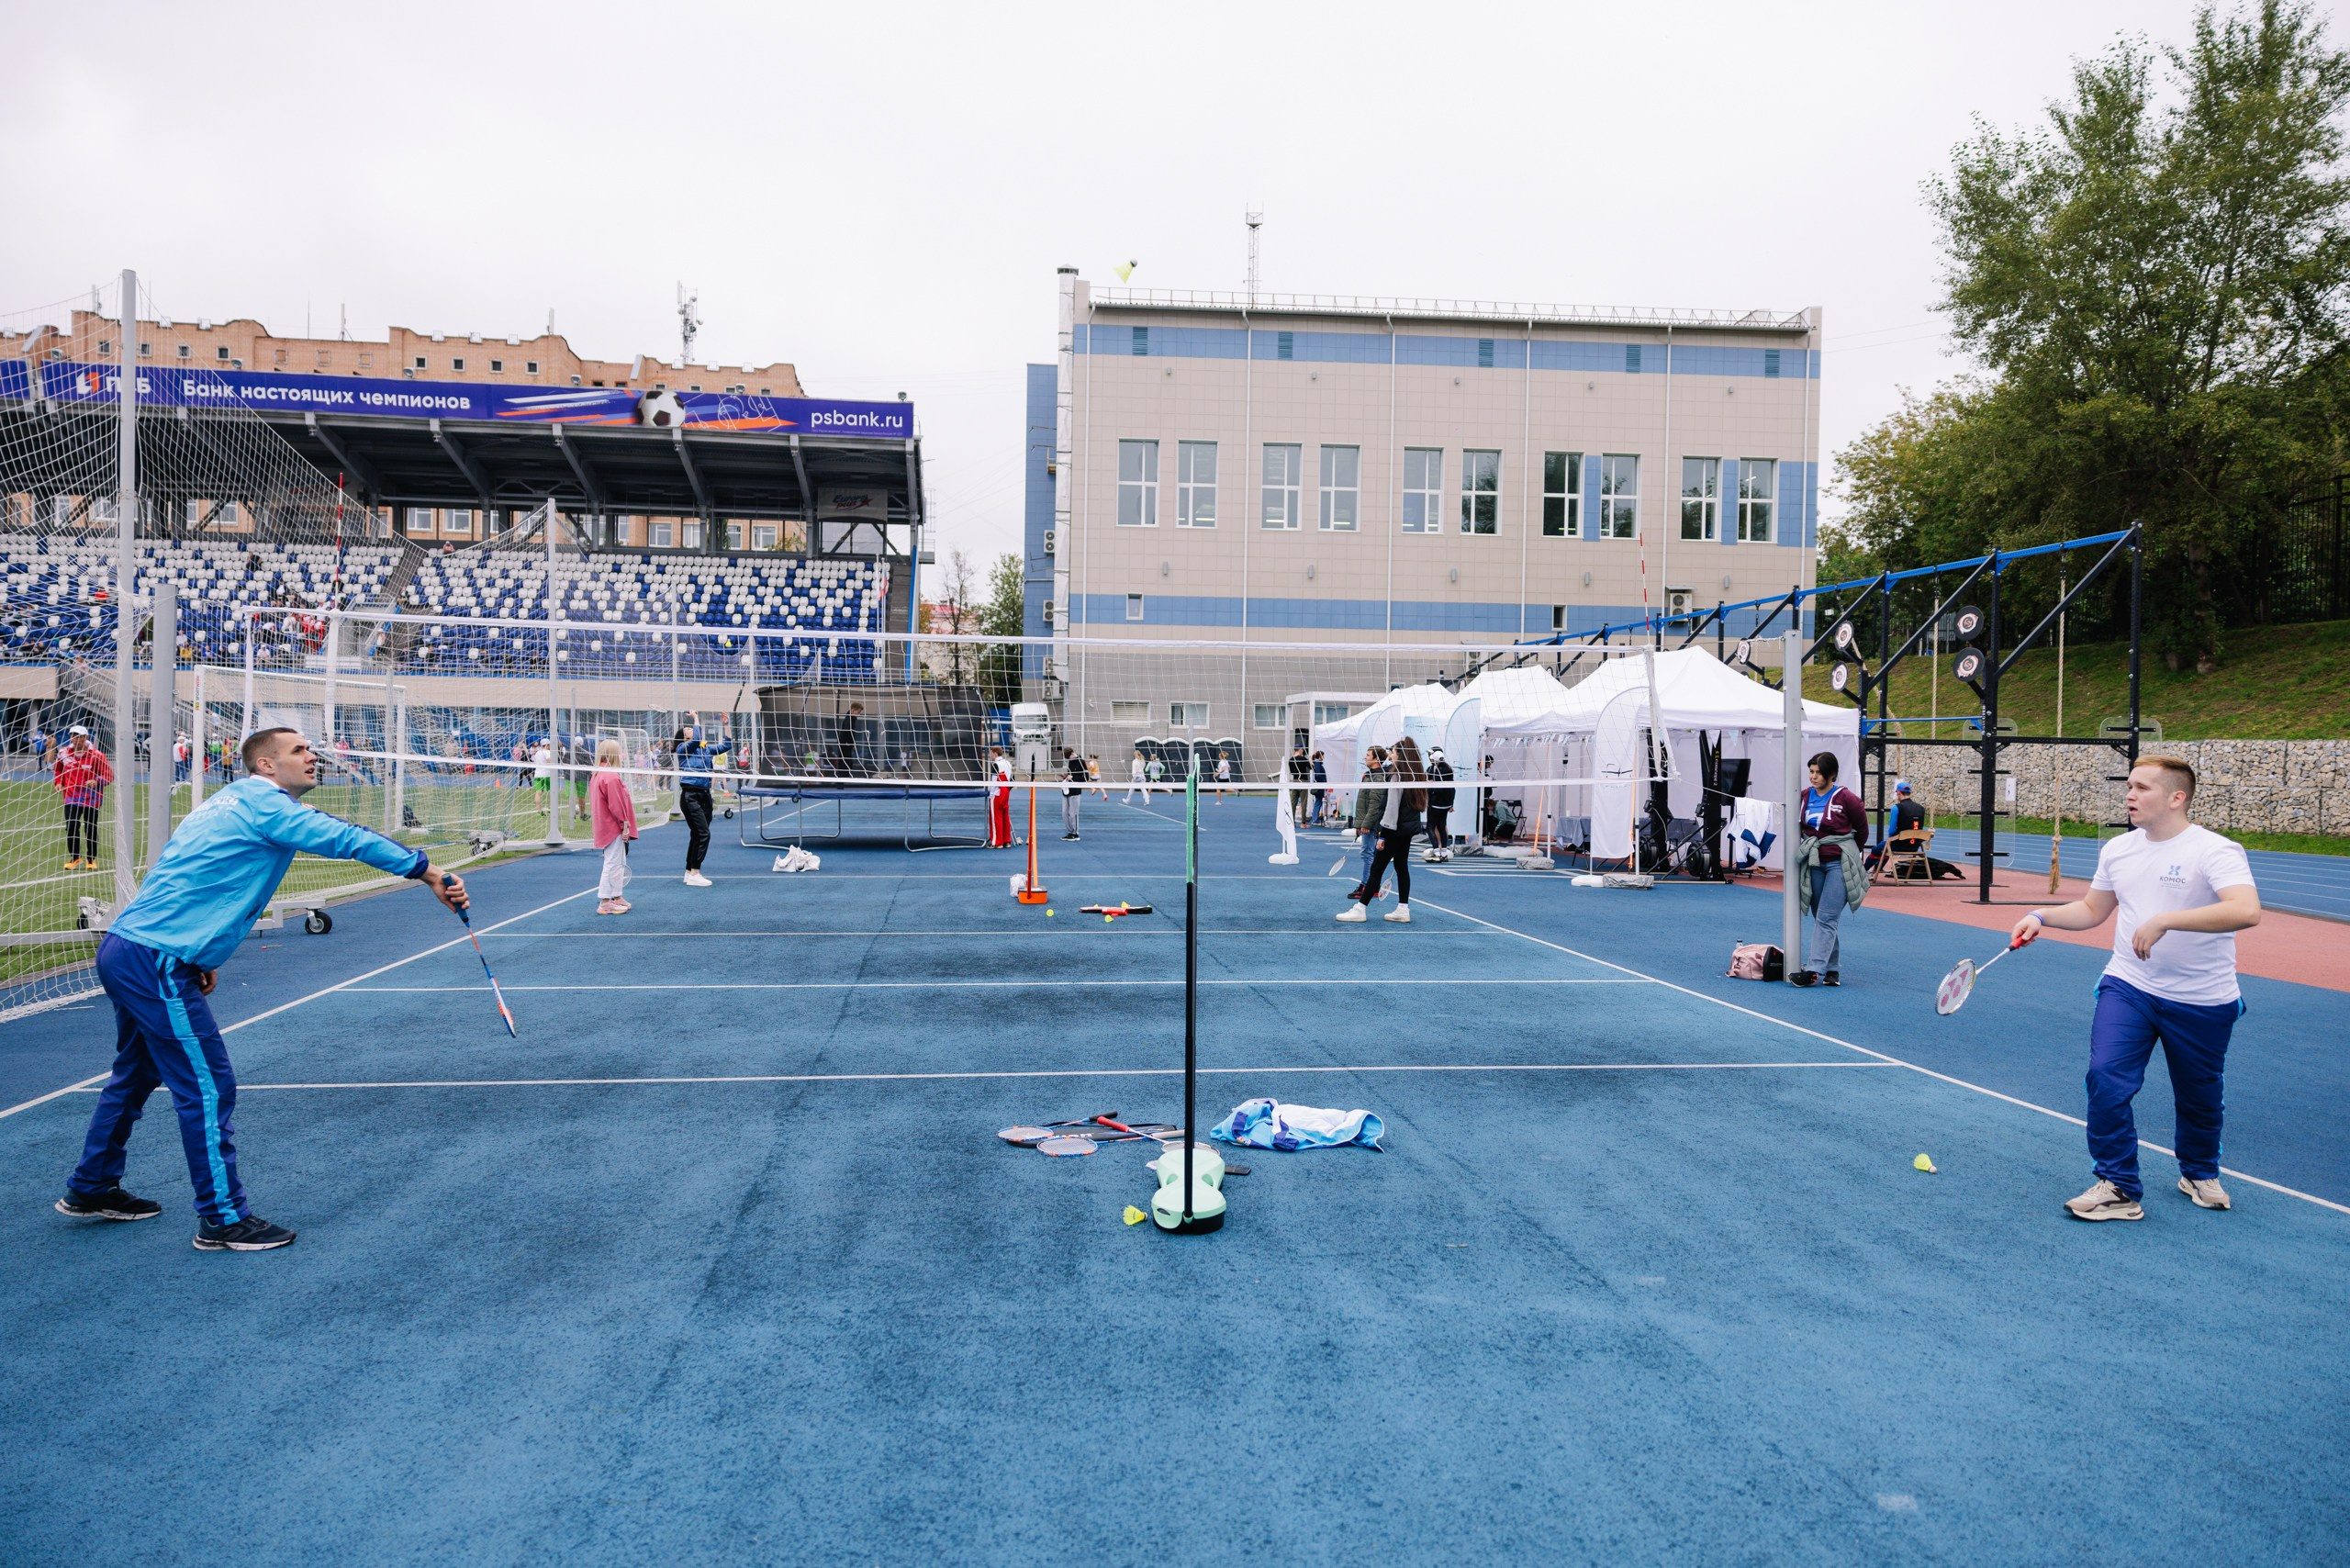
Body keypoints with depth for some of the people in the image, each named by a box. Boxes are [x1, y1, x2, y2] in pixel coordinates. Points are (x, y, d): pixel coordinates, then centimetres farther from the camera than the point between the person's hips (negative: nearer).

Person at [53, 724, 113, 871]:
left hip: (91, 798, -3)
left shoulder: (96, 755, -11)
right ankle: (75, 858, 16)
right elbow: (57, 769, 21)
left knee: (91, 829, 5)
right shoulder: (64, 754, 1)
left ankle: (91, 859, 19)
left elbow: (109, 775, -10)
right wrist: (59, 782, 6)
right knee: (71, 828, -1)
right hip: (71, 797, 3)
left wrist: (97, 782, -27)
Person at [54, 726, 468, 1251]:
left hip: (124, 948, 11)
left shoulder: (233, 802, 17)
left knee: (137, 1073, 25)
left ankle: (91, 1189, 41)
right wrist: (431, 874, -21)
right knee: (209, 1086, -5)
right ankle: (223, 1219, 1)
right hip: (155, 959, -11)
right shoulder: (264, 802, -13)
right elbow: (347, 839, -21)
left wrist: (200, 957, 24)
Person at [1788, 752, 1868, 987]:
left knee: (1826, 918, -11)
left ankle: (1816, 970, -15)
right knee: (1821, 919, 8)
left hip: (1839, 864, -6)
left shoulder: (1845, 798, -9)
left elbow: (1862, 830, 5)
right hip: (1814, 863, 6)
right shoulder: (1805, 797, 5)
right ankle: (1831, 971, 15)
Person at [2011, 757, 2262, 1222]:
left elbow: (2247, 911, -33)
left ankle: (2200, 1173, 43)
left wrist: (2165, 920, -38)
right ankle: (2118, 1188, -2)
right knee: (2106, 1078, -14)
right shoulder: (2117, 849, 4)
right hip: (2127, 987, 4)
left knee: (2198, 1098, 14)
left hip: (2202, 1001, -3)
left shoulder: (2216, 851, -15)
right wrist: (2041, 917, 2)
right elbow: (2091, 910, 18)